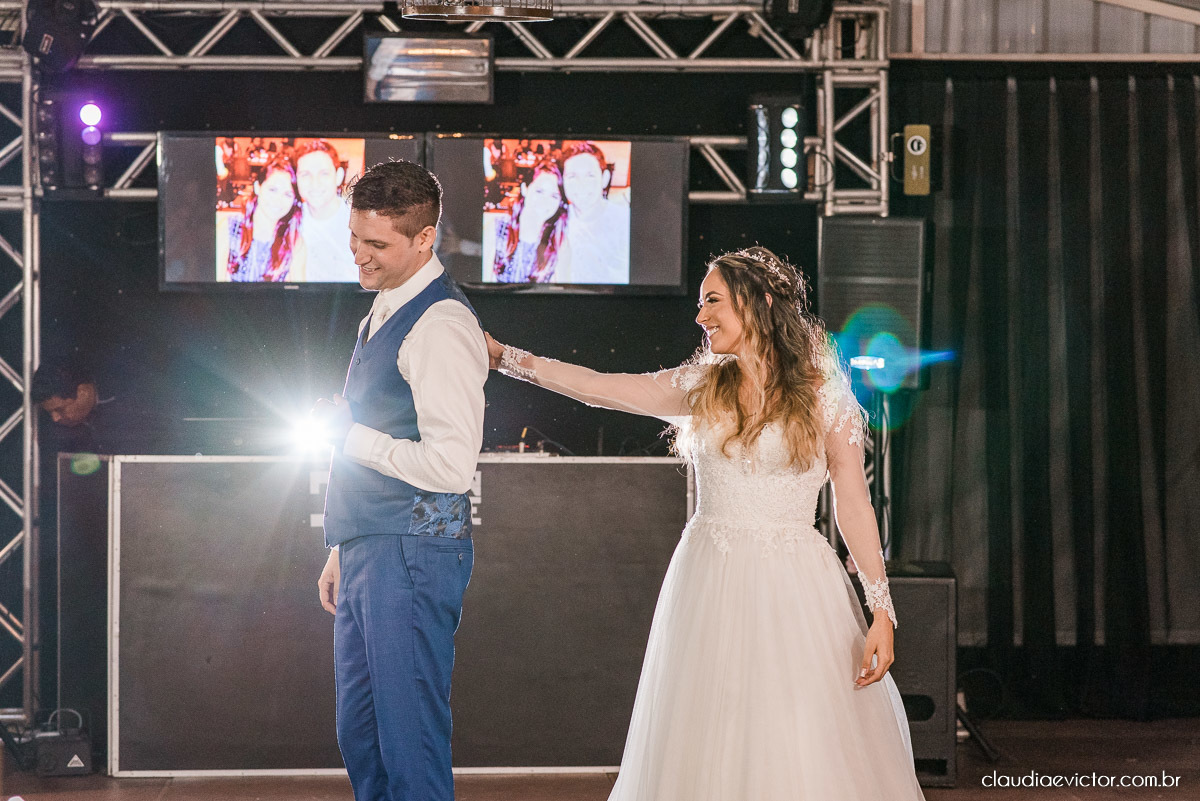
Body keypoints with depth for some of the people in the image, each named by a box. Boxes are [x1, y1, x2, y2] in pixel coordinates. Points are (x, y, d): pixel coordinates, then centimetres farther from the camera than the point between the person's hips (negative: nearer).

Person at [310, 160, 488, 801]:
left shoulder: (441, 326, -15)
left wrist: (349, 435, -13)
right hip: (367, 552, 10)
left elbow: (450, 466, -23)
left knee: (409, 747, -7)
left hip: (412, 556, -10)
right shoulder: (382, 314, 17)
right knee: (360, 741, 14)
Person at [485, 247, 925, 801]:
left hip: (792, 589, -3)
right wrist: (504, 357, 1)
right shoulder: (699, 389, 8)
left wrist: (881, 610, -6)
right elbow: (593, 386, 6)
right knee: (708, 750, 3)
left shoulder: (822, 397, -1)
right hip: (709, 584, 3)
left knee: (802, 749, -5)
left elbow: (855, 507, -1)